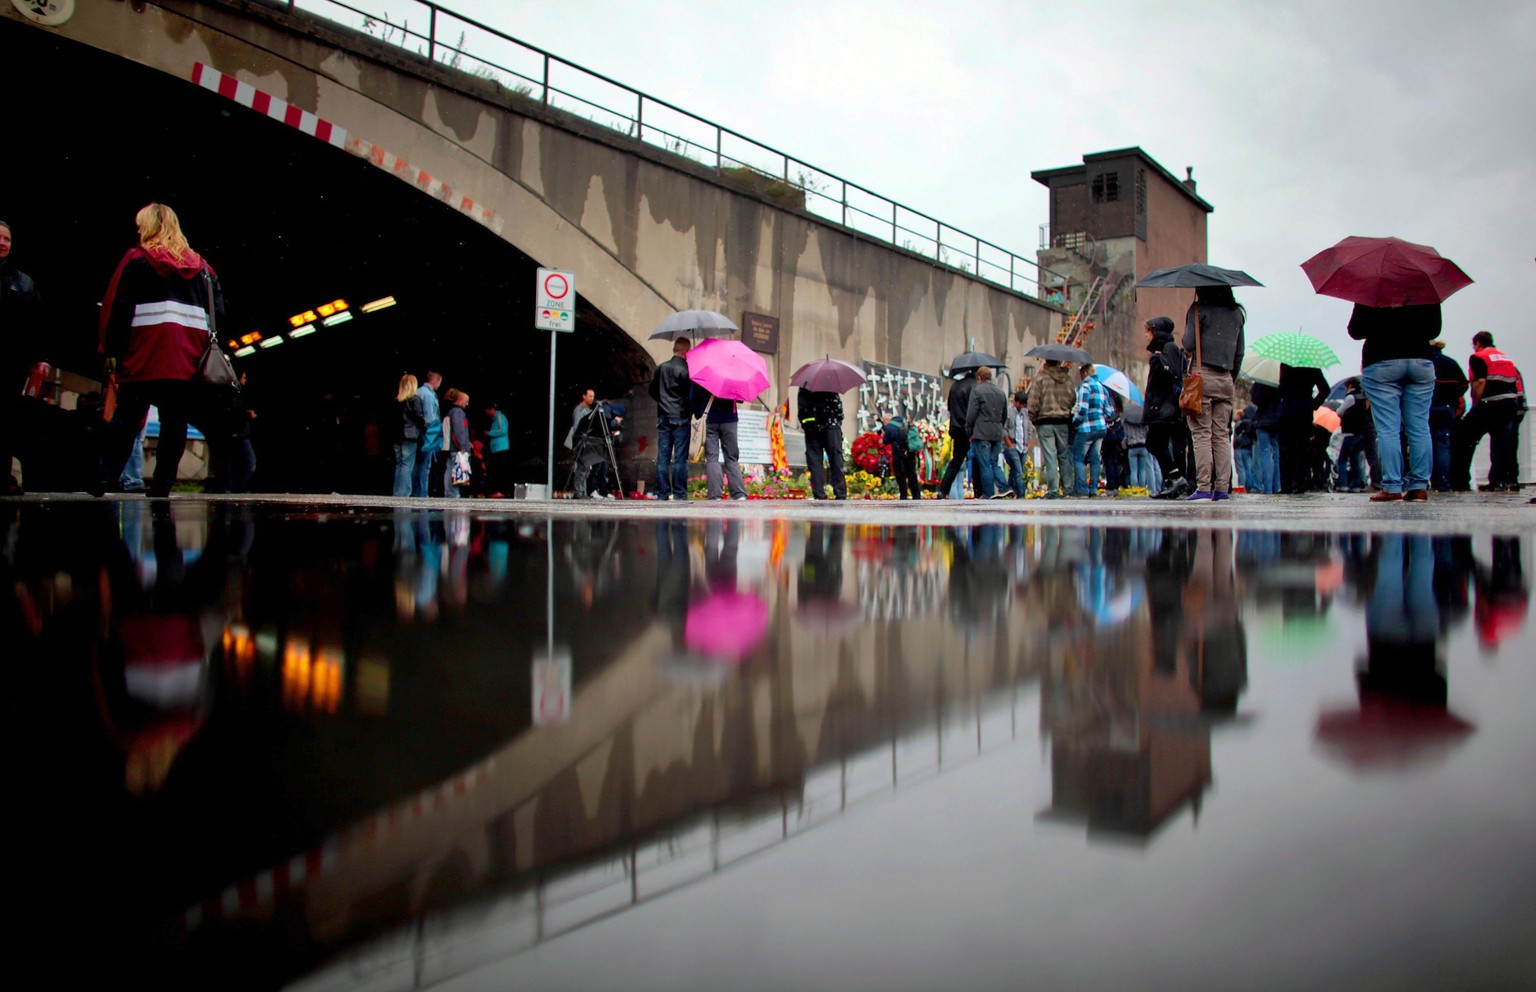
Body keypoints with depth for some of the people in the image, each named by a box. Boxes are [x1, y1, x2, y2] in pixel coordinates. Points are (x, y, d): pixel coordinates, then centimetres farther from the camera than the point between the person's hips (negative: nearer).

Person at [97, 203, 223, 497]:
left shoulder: (137, 260, 2)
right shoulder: (199, 266, 14)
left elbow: (116, 307, -2)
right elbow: (218, 310, 12)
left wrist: (110, 348, 3)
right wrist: (206, 347, 15)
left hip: (144, 355, -2)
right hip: (188, 359, 2)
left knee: (126, 418, 4)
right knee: (175, 419, 3)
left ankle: (104, 478, 4)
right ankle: (162, 482, 0)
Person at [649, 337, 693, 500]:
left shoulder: (661, 368, 7)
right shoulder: (685, 369, -10)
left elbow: (653, 390, 14)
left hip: (663, 418, 5)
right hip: (680, 418, -5)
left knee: (663, 457, 5)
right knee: (680, 457, -2)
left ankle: (662, 493, 5)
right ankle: (679, 493, -2)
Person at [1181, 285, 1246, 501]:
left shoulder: (1199, 310, -4)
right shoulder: (1236, 313, 14)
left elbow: (1188, 345, -10)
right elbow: (1240, 352, 15)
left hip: (1202, 377, -5)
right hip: (1225, 380, 5)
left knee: (1201, 435, -4)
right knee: (1222, 435, 8)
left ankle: (1203, 488, -8)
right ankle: (1222, 488, 6)